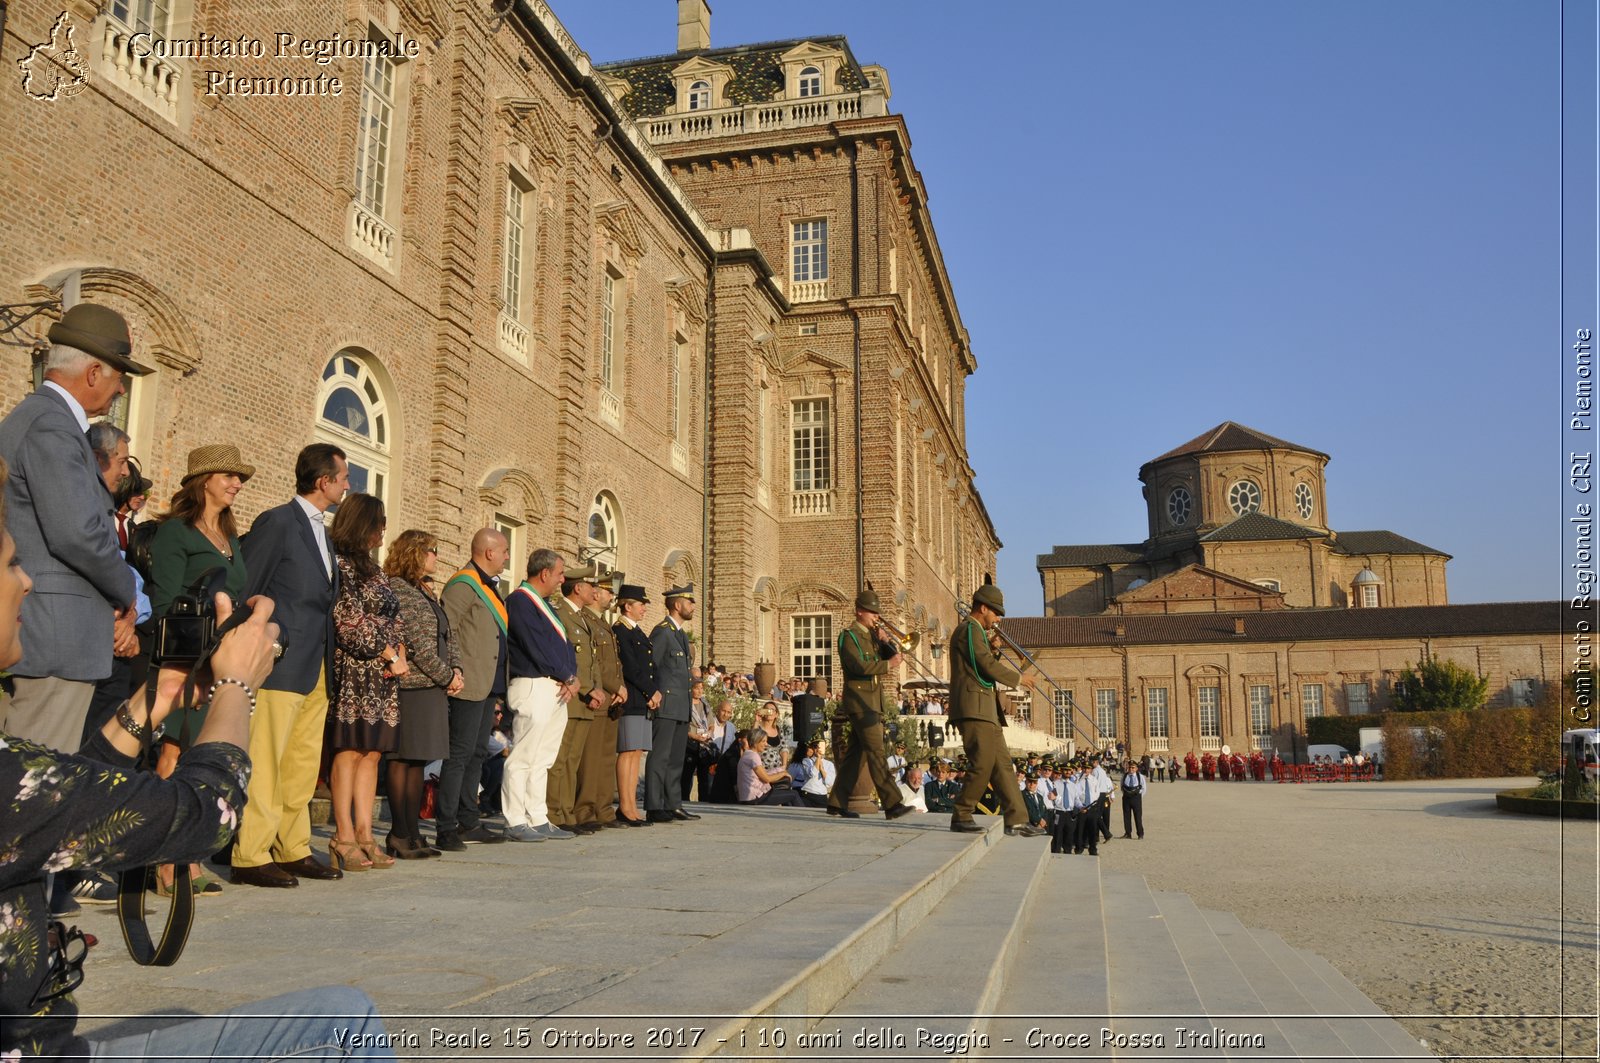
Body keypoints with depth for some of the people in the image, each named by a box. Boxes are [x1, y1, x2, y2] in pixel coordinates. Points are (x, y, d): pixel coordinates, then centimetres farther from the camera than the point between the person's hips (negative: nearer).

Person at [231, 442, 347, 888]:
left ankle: (293, 850, 19)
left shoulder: (322, 532, 19)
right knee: (264, 763, -5)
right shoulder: (278, 521, -6)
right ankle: (250, 857, 1)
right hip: (282, 663, -8)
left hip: (318, 667, 8)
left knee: (304, 764, 12)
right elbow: (243, 592, -7)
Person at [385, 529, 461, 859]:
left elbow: (448, 636, 18)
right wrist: (447, 676, -10)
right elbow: (417, 643, -15)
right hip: (412, 685, -9)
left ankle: (412, 833, 14)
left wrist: (456, 669, 1)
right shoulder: (398, 589, -8)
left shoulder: (427, 593, 21)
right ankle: (399, 836, -2)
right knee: (403, 758, -6)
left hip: (433, 687, 9)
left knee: (418, 759, 10)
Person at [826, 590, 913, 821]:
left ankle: (837, 802, 16)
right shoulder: (849, 636, -8)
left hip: (873, 702, 9)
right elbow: (860, 666, -21)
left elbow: (890, 658, 14)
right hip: (860, 702, -9)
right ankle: (892, 804, -16)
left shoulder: (872, 635, 18)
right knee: (876, 753, -12)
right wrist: (887, 664, -18)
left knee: (857, 753, 10)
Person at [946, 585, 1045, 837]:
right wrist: (1019, 679, -5)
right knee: (982, 764, -11)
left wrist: (993, 650, 8)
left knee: (1002, 765, 7)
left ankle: (1016, 820, 8)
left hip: (986, 709, 11)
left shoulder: (977, 632, 24)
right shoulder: (970, 630, -10)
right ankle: (961, 817, -3)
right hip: (973, 707, -11)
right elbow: (988, 666, -16)